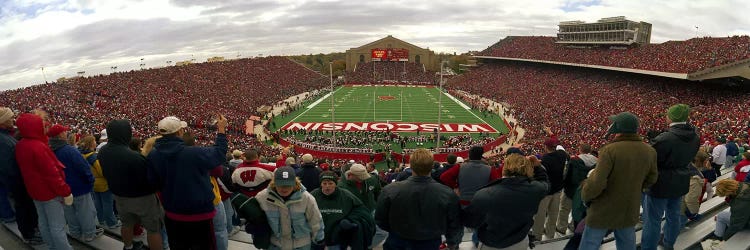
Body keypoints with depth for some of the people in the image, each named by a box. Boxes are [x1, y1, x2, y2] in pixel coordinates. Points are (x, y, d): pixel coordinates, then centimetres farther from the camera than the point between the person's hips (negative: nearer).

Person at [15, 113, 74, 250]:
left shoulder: (20, 145, 1)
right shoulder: (38, 147, -26)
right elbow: (52, 174, -24)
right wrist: (66, 192, -19)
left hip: (35, 190, 9)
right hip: (49, 192, -9)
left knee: (43, 222, 19)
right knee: (57, 226, -1)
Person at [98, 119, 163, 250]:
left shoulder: (103, 151, -7)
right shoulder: (134, 156, -35)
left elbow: (106, 173, 9)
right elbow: (149, 178, -27)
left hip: (119, 196, 8)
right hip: (142, 197, -8)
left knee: (127, 224, 29)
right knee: (154, 228, 6)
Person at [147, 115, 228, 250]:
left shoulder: (153, 155, -9)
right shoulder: (194, 153, -26)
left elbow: (154, 182, 4)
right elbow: (219, 153, -7)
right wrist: (222, 129, 4)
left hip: (172, 214, 5)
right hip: (199, 214, -5)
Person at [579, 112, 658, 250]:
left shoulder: (610, 150, -24)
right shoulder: (649, 152, -4)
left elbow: (596, 183, -28)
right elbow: (650, 179, 10)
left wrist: (585, 195, -10)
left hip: (603, 211, -6)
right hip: (629, 211, 6)